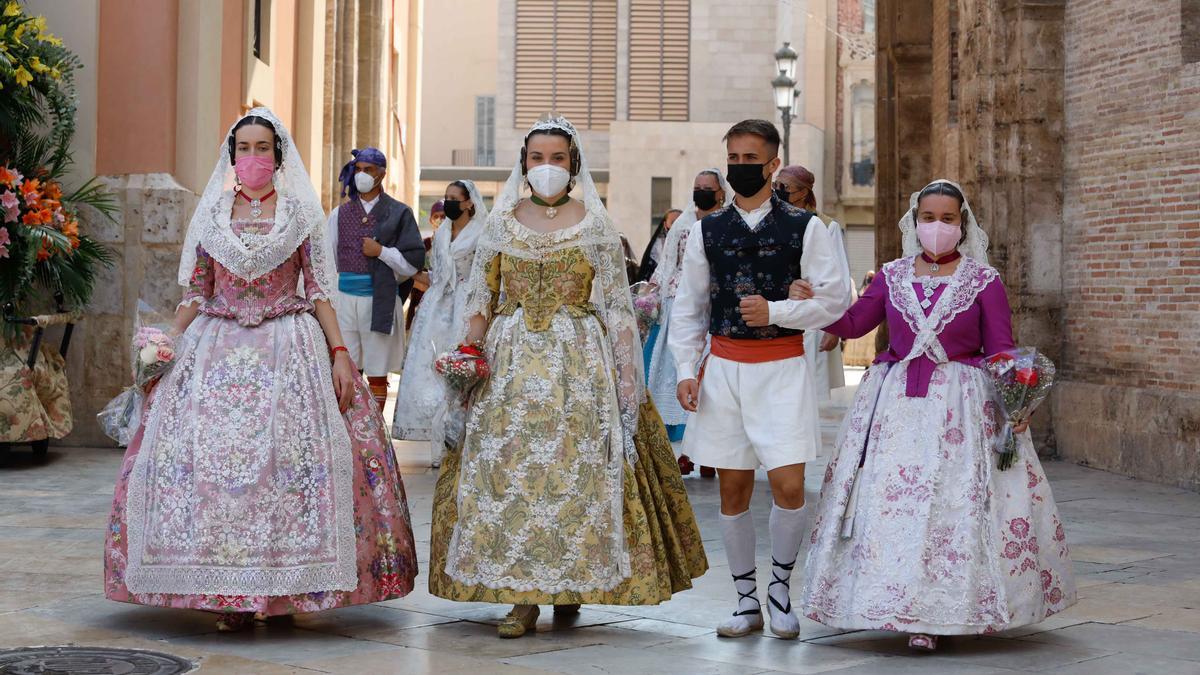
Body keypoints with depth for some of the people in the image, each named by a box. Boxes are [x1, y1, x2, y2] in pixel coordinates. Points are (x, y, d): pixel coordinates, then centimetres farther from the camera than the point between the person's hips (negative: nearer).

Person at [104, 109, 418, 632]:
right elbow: (194, 293, 12)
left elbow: (319, 291, 5)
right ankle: (227, 594, -2)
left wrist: (339, 354, -4)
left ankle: (286, 591, -1)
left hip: (290, 349, -1)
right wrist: (166, 349, 4)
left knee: (291, 460, -10)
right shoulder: (211, 214, 10)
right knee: (208, 456, -8)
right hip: (218, 350, 2)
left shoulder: (301, 214, 6)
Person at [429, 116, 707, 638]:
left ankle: (570, 585, 12)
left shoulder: (596, 226, 4)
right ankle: (521, 595, 1)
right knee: (506, 469, -4)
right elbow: (480, 300, 10)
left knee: (577, 470, -4)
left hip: (580, 362, -2)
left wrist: (626, 373, -5)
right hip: (510, 359, 2)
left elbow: (617, 305, 2)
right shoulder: (502, 223, 9)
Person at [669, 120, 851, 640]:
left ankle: (780, 587, 14)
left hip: (782, 368, -2)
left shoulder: (803, 227, 1)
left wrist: (776, 311, -13)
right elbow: (688, 307, 11)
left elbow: (833, 300, -1)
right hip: (724, 367, 2)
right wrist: (686, 371, 2)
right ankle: (746, 601, 18)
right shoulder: (708, 231, 8)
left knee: (788, 485, -10)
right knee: (733, 489, 5)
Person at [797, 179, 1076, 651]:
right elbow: (852, 323, 6)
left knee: (954, 503, -6)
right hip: (896, 401, 3)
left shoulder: (984, 281, 1)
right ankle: (911, 610, 8)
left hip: (960, 406, -3)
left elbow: (1000, 350, -1)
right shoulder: (892, 276, 10)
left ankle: (941, 610, 3)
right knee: (889, 500, -2)